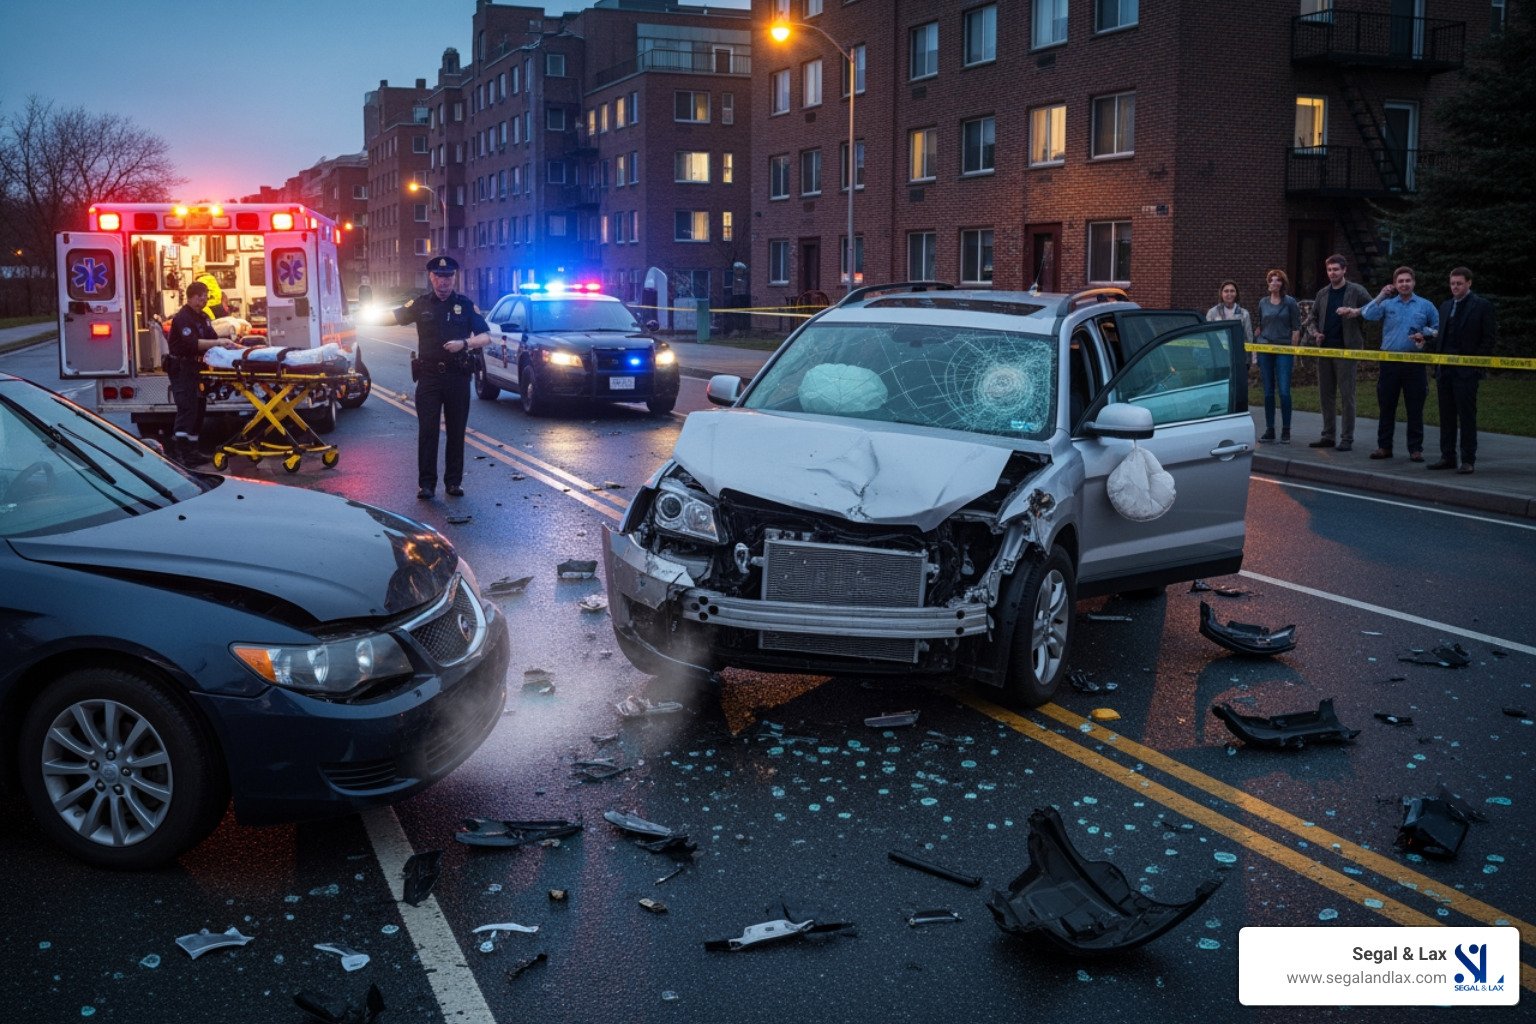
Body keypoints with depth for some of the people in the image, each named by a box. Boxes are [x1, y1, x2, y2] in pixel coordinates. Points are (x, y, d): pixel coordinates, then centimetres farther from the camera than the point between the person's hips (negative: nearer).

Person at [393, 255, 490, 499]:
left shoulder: (465, 305, 5)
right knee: (427, 431, -4)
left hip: (458, 376, 0)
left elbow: (486, 337, 0)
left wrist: (464, 344, -17)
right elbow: (394, 317, 8)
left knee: (456, 431, 5)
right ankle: (426, 483, -2)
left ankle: (453, 481, 13)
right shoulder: (421, 304, 7)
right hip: (429, 376, 0)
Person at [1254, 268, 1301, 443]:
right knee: (1268, 392, 5)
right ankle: (1269, 430, 12)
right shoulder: (1263, 302, 11)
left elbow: (1296, 328, 0)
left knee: (1284, 391, -9)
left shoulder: (1290, 302, 0)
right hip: (1265, 349, 4)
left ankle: (1286, 431, -2)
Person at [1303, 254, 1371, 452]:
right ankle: (1328, 436, 16)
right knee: (1325, 395, 9)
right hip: (1325, 349, 6)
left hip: (1346, 349, -6)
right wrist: (1315, 333, 4)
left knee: (1346, 395, -4)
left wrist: (1360, 337, -14)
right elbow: (1312, 317, 20)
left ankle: (1347, 438, 0)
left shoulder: (1356, 291, -3)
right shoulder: (1323, 294, 12)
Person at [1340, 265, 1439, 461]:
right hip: (1390, 361, 1)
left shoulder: (1425, 306, 8)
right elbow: (1368, 314, -10)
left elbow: (1438, 329, 11)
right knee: (1387, 406, 5)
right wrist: (1381, 296, -13)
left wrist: (1425, 335, -6)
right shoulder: (1387, 304, 7)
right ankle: (1384, 446, 12)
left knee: (1415, 408, 2)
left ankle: (1416, 448, 8)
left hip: (1414, 362, 0)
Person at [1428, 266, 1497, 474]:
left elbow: (1488, 339, -4)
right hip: (1445, 369, 6)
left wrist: (1477, 364, -11)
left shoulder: (1482, 306, -1)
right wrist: (1437, 371, 14)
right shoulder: (1445, 307, 17)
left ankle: (1468, 460, -1)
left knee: (1467, 416, -5)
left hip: (1466, 371, -6)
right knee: (1446, 416, 8)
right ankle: (1447, 457, 14)